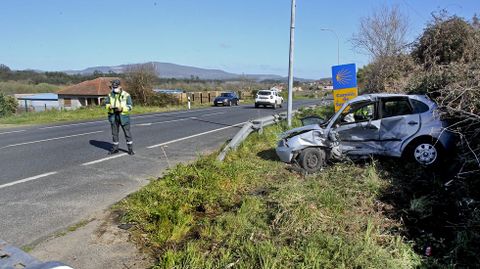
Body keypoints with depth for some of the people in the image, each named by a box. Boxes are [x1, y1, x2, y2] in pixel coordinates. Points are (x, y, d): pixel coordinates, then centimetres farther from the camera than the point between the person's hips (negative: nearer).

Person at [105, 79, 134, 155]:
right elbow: (106, 103, 11)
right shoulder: (110, 95, 6)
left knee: (127, 133, -1)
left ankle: (130, 149, 7)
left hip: (123, 116, -4)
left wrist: (122, 108, -24)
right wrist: (109, 106, -13)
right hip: (113, 116, 4)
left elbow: (130, 106, -8)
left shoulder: (126, 95, -6)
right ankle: (115, 148, 23)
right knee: (114, 133, 11)